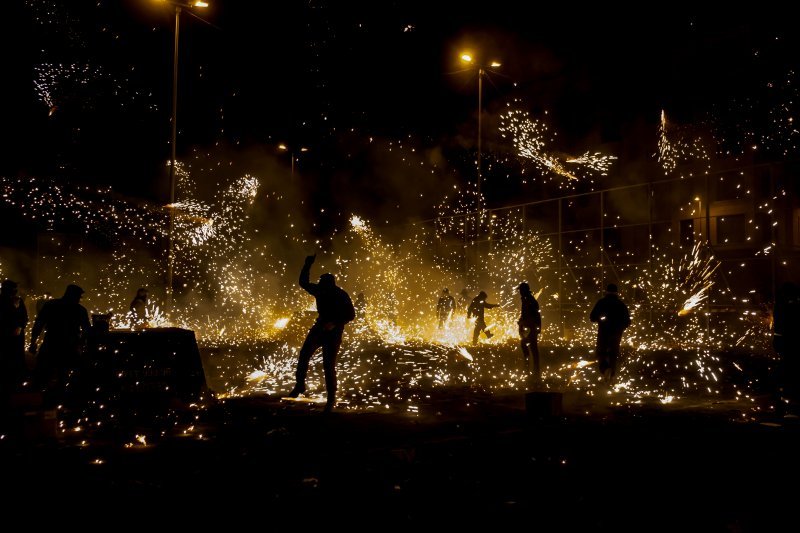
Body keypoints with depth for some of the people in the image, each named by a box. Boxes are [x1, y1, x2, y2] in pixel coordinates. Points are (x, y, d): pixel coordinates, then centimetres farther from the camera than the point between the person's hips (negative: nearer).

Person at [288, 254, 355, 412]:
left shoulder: (341, 295, -19)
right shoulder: (320, 290, -6)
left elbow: (351, 314, -16)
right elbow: (303, 283, 5)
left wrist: (335, 323, -27)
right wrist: (308, 265, -8)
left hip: (334, 332, -5)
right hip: (320, 327, 5)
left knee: (328, 365, -5)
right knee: (304, 354, -10)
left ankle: (331, 398, 7)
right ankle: (300, 385, 6)